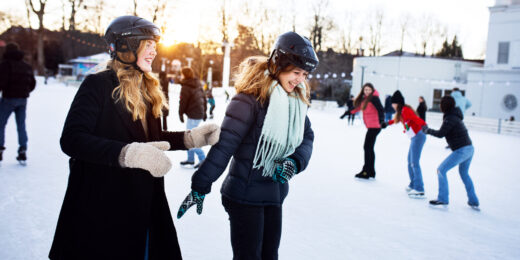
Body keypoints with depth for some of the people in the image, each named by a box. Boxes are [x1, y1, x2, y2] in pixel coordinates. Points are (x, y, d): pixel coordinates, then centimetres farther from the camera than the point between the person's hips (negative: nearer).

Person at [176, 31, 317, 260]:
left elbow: (307, 136, 7)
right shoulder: (251, 97, -19)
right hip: (245, 196, -7)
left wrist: (296, 162, -14)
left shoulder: (296, 100, 4)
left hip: (275, 195, 7)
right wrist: (200, 187, -17)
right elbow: (224, 145, -20)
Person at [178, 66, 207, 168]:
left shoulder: (186, 87, -15)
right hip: (200, 113, 9)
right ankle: (190, 159, 24)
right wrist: (204, 112, 22)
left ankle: (202, 159, -5)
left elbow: (183, 102, -12)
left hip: (193, 115, -9)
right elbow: (204, 98, 16)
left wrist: (181, 114, 2)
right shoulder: (198, 84, 11)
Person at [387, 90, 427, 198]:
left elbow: (416, 118, -28)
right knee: (410, 162, 17)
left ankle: (419, 190, -14)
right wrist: (388, 123, 51)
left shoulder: (405, 110, -13)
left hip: (418, 136, -10)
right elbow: (397, 119, 36)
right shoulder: (401, 111, 15)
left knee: (415, 163, -13)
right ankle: (413, 185, 27)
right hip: (415, 137, 10)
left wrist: (424, 125, -45)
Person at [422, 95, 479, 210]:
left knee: (441, 170, -3)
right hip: (469, 148, 10)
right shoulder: (455, 116, 11)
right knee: (464, 173, 25)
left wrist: (427, 130, -4)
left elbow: (440, 134, -18)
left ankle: (443, 199, 1)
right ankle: (473, 201, 30)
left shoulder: (450, 118, -16)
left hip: (461, 150, -10)